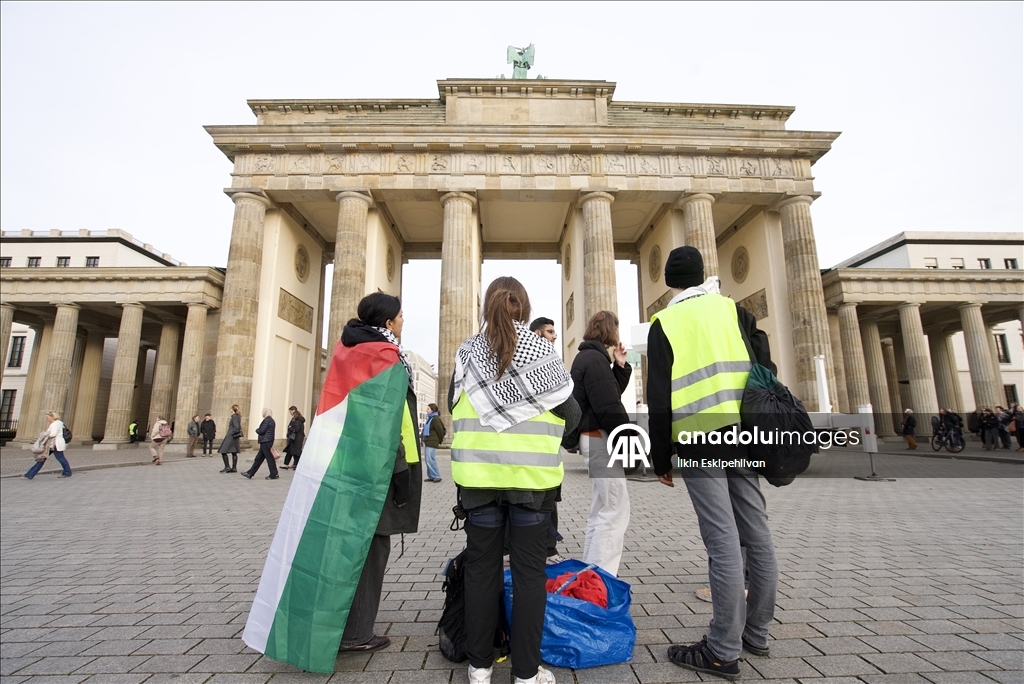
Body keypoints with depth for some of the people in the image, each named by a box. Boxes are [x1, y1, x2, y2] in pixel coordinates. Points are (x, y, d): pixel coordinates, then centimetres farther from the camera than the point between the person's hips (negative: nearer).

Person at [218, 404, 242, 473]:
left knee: (223, 451, -2)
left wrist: (231, 433, -13)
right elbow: (239, 427, 17)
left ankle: (227, 467, -3)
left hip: (231, 436, -9)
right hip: (235, 437, 9)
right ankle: (234, 468, 9)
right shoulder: (238, 417, 14)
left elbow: (236, 427, -23)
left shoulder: (234, 416, -13)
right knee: (234, 453, 8)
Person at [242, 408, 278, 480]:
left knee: (269, 458, -3)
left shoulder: (267, 420, -15)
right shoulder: (271, 420, 15)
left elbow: (261, 431, -17)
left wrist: (257, 430, 3)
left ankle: (274, 475, 3)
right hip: (267, 442, 10)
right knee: (258, 458, 13)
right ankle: (249, 474, 20)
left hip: (266, 442, -10)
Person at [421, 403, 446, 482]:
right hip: (426, 441, 9)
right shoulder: (429, 418, 13)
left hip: (432, 442, -9)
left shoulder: (435, 419, -13)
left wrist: (440, 441, -1)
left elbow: (440, 431, -11)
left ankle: (437, 476, -2)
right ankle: (431, 476, 17)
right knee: (427, 460, 10)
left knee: (430, 459, -10)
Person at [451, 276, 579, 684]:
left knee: (481, 567, 14)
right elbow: (570, 413, -1)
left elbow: (453, 405, 11)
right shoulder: (540, 350, -6)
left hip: (478, 473, 3)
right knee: (528, 572, 9)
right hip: (532, 475, -2)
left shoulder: (467, 352, 0)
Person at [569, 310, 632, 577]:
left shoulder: (588, 357, 17)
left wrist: (620, 366, 10)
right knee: (614, 511, -6)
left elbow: (612, 393, 19)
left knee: (602, 510, 19)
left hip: (595, 437, 11)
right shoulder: (594, 359, -16)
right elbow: (609, 408, -21)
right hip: (601, 439, -11)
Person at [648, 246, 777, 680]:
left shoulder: (664, 324, -1)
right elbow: (766, 371, 8)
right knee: (757, 536, 13)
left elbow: (659, 399, -4)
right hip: (743, 436, 5)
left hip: (698, 441, -5)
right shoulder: (733, 310, 11)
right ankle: (756, 633, 29)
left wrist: (661, 459, 2)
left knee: (723, 542, -2)